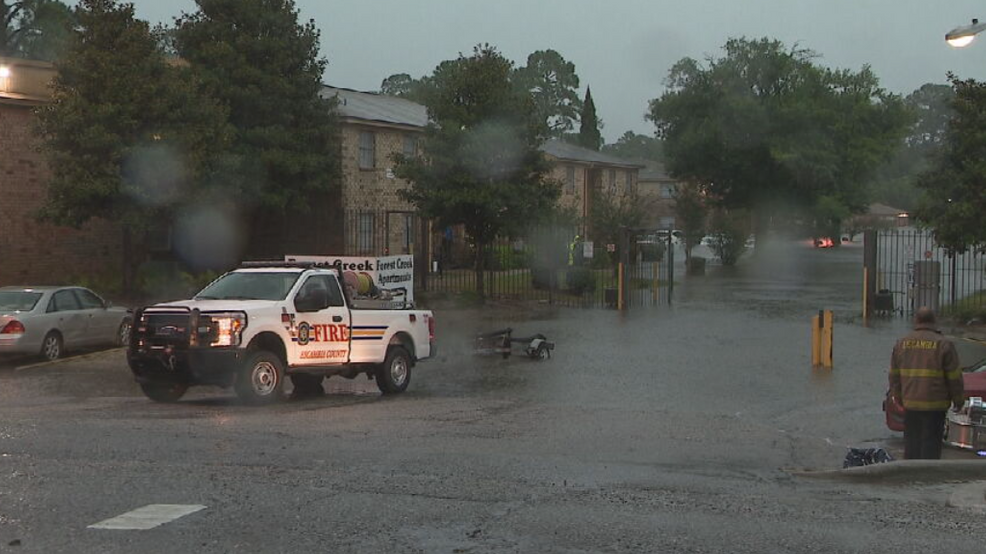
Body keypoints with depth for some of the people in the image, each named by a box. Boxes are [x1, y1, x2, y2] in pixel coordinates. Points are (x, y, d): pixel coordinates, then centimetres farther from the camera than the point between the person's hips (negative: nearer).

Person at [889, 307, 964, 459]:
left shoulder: (901, 343, 5)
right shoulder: (943, 344, -7)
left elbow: (894, 376, 10)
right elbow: (954, 377, -5)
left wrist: (899, 398, 21)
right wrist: (958, 400, 7)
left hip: (910, 403, 4)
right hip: (934, 404, -4)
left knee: (911, 442, 12)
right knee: (931, 442, 1)